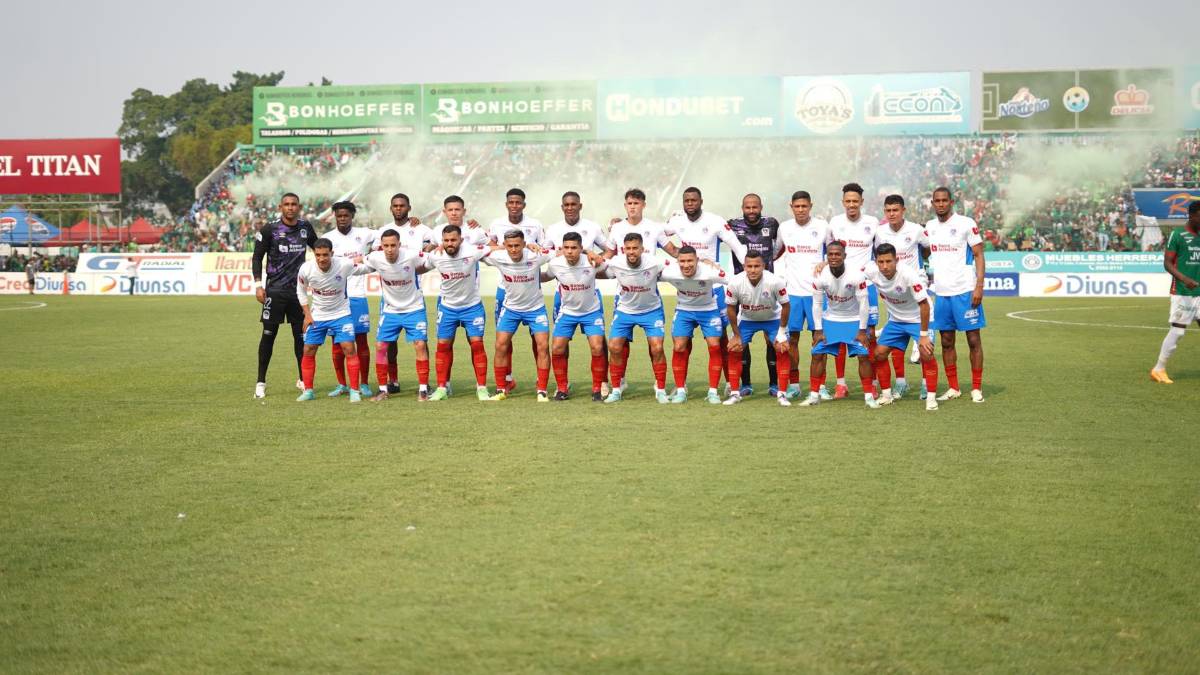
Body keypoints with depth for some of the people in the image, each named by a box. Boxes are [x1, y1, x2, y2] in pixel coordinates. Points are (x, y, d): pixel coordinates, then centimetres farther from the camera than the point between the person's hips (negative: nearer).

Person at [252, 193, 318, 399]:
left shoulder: (306, 227, 6)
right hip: (274, 290, -3)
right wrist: (258, 284, -9)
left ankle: (303, 379, 19)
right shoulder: (269, 229, -5)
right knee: (269, 334, -2)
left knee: (301, 334, 6)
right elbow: (257, 257, -2)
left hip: (298, 289, 3)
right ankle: (261, 382, 6)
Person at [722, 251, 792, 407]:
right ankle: (735, 393, 5)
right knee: (733, 351, -7)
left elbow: (785, 306, -17)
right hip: (747, 319, 1)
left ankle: (782, 394, -2)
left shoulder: (775, 282, -34)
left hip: (773, 318, -1)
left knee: (783, 351, -13)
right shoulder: (735, 283, -30)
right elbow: (731, 308, -12)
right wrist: (737, 335, -7)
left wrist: (782, 331, -12)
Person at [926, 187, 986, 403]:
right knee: (946, 342, 7)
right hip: (940, 293, 5)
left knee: (974, 339, 0)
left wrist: (979, 286, -13)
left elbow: (979, 255, -6)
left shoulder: (966, 223, -5)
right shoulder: (929, 227, 10)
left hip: (965, 291, -5)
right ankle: (953, 388, 15)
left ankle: (977, 388, 6)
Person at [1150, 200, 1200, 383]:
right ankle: (1158, 370, 4)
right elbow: (1167, 263, -10)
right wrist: (1184, 279, -23)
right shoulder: (1177, 235, -6)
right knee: (1177, 330, -7)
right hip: (1181, 293, -7)